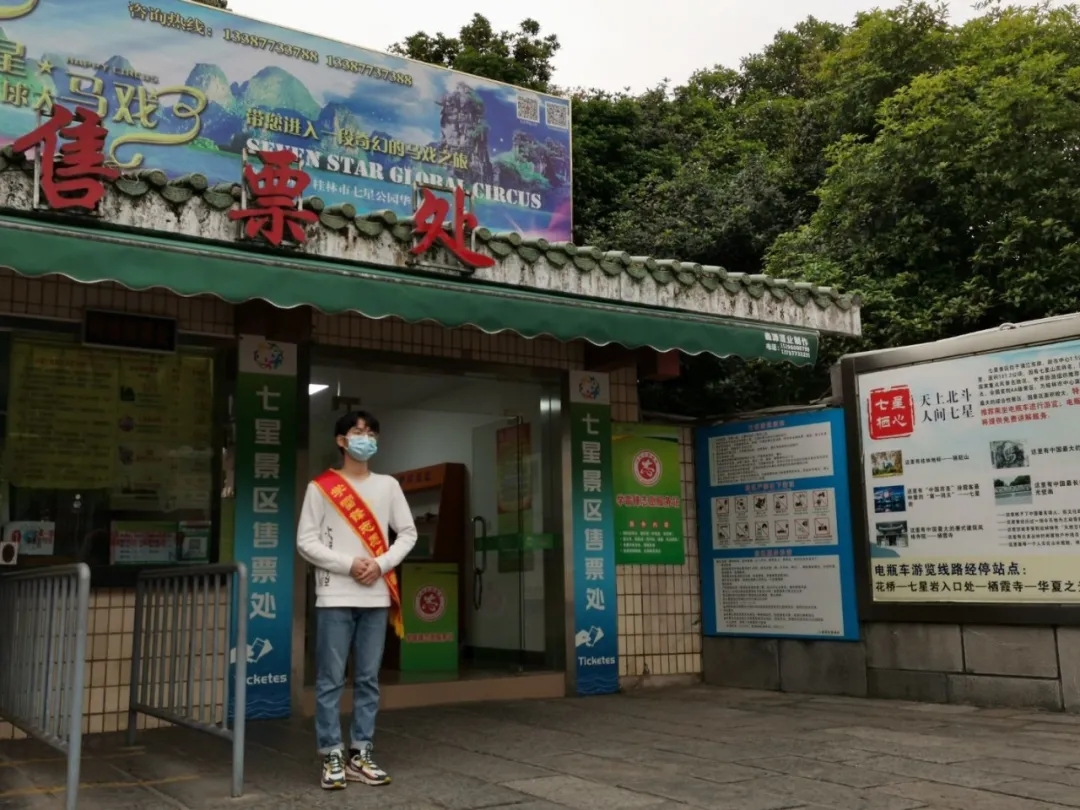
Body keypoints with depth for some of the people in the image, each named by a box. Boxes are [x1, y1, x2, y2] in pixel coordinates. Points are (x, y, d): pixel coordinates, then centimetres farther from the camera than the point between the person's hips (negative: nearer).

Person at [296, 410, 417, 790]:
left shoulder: (388, 485, 10)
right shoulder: (320, 487, 0)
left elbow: (408, 532, 10)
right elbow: (305, 540, -4)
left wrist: (381, 564, -6)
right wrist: (348, 564, -13)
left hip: (376, 598, 3)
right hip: (335, 597, -3)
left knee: (368, 680, 7)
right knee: (330, 680, -1)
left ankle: (360, 754, 16)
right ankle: (333, 757, 6)